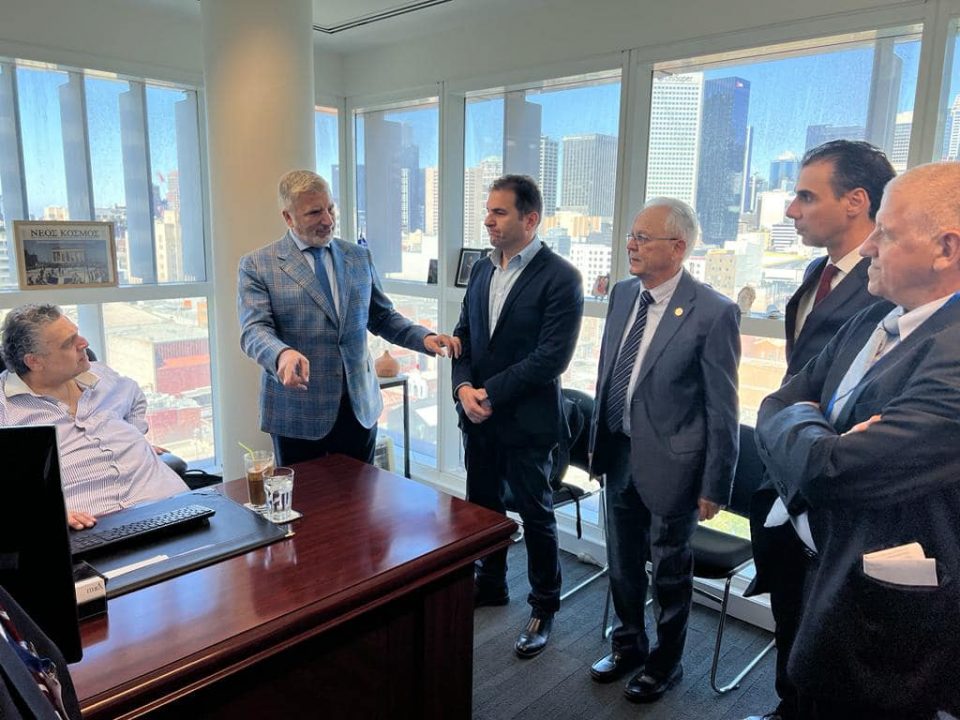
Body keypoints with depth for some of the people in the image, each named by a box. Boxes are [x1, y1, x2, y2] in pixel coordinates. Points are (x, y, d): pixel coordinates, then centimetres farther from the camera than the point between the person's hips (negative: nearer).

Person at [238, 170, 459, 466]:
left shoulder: (359, 257, 10)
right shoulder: (257, 265, -2)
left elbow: (382, 317, 14)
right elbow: (254, 329, -12)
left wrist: (424, 337, -3)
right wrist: (283, 354, -34)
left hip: (360, 406, 3)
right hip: (298, 411, -3)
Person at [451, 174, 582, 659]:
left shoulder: (560, 277, -13)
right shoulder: (481, 269, 8)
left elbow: (552, 356, -19)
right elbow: (464, 336, 10)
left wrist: (490, 393, -17)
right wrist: (464, 389, -7)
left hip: (526, 420, -6)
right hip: (478, 417, 7)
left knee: (535, 515, 9)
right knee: (483, 506, 19)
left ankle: (543, 607, 28)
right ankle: (490, 584, 42)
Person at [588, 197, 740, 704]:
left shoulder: (714, 312, -18)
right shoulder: (622, 294, 1)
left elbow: (722, 410, -14)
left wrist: (714, 486, -10)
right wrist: (597, 442, 12)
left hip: (670, 463, -6)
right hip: (619, 455, 6)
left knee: (669, 570, 15)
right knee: (622, 562, 22)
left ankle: (665, 662, 40)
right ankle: (628, 645, 46)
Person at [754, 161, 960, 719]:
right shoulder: (874, 321, 2)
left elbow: (828, 470, -33)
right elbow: (777, 407, 3)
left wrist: (800, 418, -12)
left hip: (888, 620, -7)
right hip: (827, 572, 7)